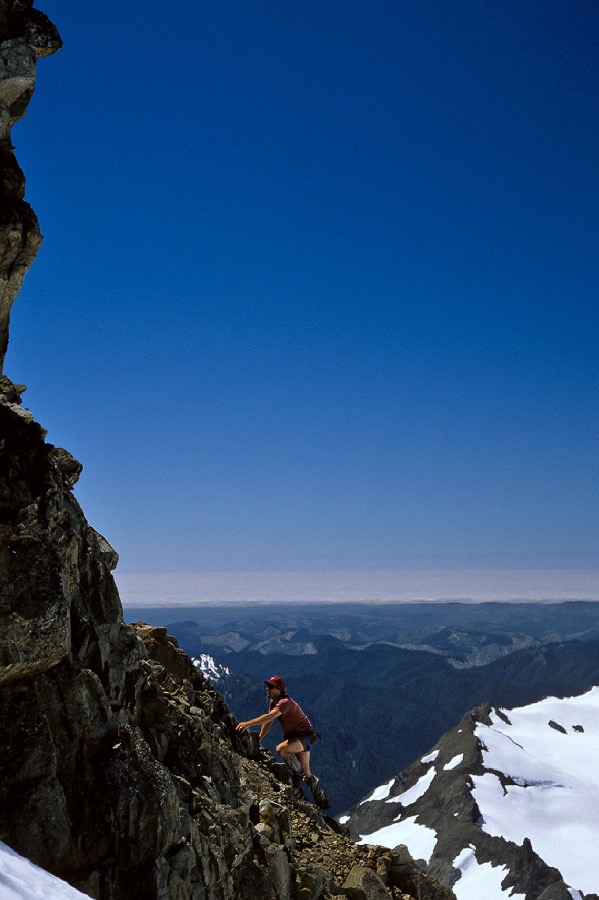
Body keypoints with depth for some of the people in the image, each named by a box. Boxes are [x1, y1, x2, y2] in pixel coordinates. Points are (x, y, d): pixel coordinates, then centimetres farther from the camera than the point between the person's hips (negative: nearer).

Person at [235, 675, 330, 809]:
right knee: (307, 774, 12)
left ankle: (298, 773, -9)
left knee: (281, 749, -33)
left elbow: (269, 717, -42)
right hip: (291, 735, 9)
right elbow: (268, 722, 7)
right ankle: (321, 799, 26)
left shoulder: (285, 702, -29)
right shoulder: (273, 702, 2)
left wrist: (248, 723, -47)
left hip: (305, 736, -9)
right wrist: (258, 739, 0)